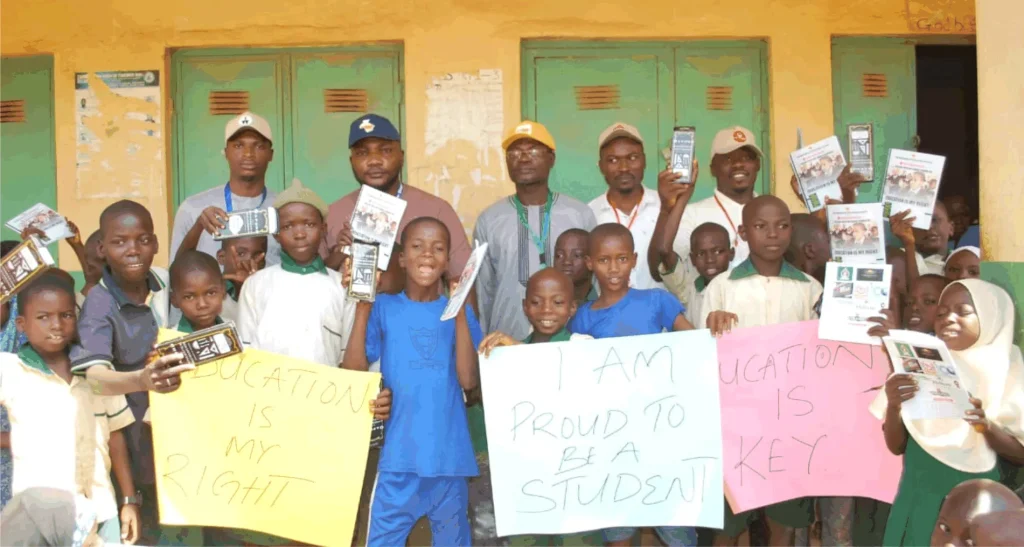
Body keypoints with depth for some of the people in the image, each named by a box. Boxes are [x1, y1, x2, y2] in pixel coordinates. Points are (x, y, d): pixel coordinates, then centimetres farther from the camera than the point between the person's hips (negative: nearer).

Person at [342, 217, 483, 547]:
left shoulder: (459, 312, 4)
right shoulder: (384, 308, 3)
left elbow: (469, 382, -8)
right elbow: (353, 374, -6)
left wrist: (459, 314, -12)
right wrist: (362, 309, -10)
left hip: (449, 455, 1)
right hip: (399, 455, -1)